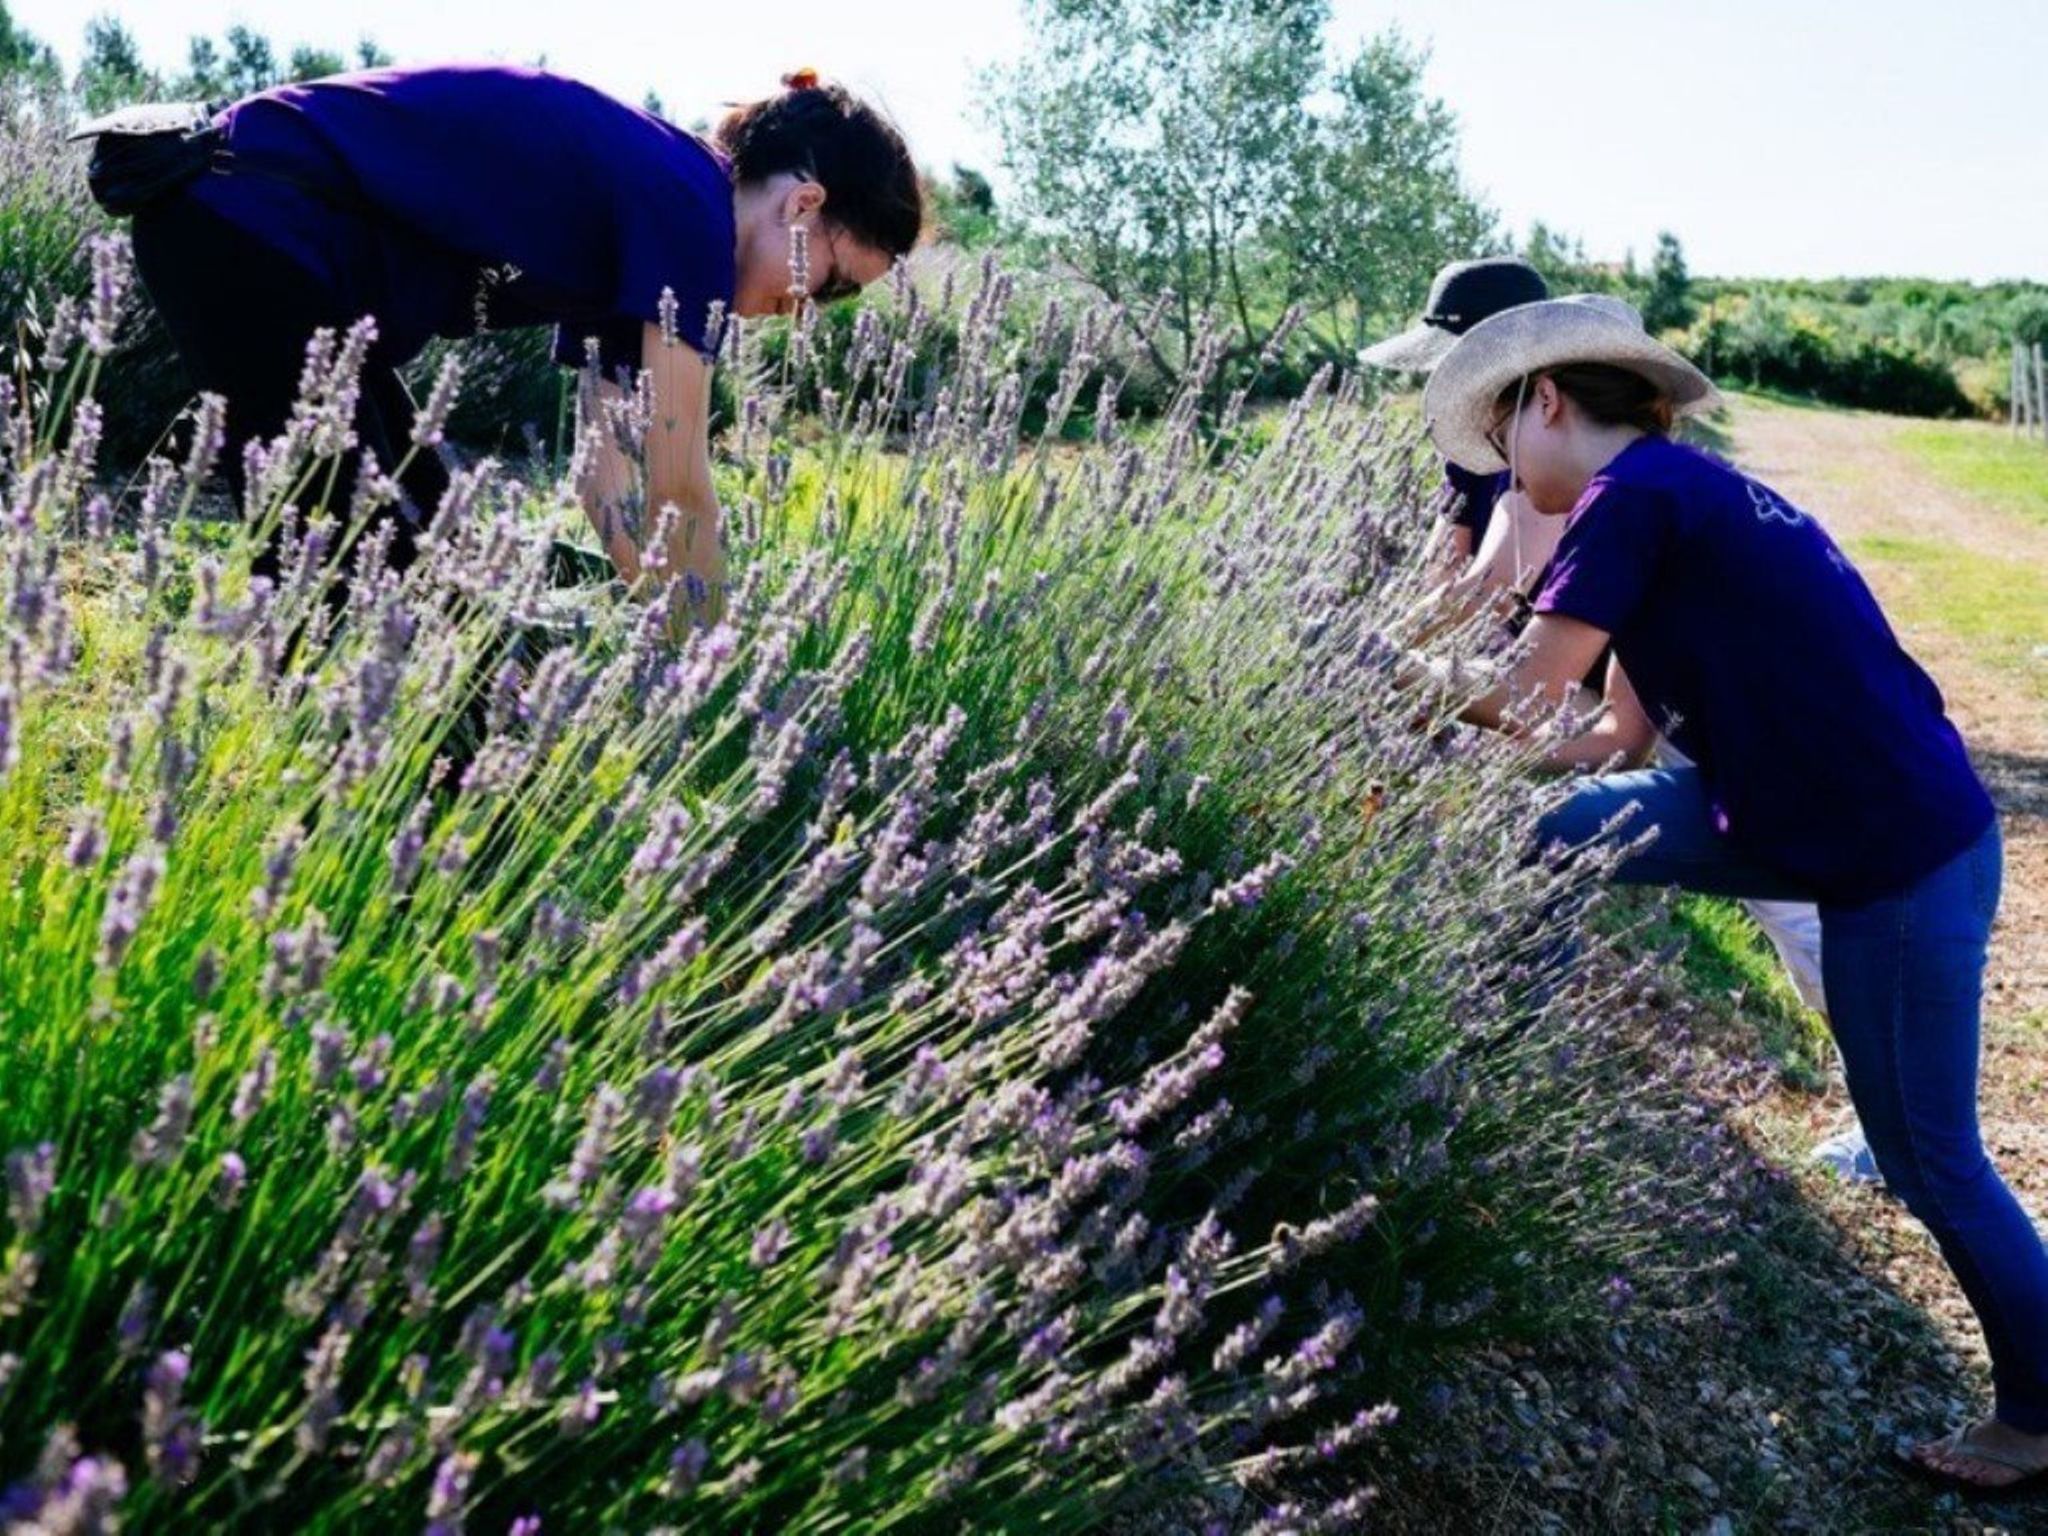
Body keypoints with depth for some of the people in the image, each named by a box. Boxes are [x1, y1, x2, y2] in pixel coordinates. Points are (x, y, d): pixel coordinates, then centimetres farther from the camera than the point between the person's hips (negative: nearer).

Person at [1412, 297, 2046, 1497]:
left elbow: (1525, 700, -15)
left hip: (1901, 855, -9)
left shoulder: (1635, 491, -15)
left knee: (1930, 1160, 6)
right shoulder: (1683, 492, 13)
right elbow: (1631, 733, 14)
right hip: (1826, 820, 9)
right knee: (1557, 834, 4)